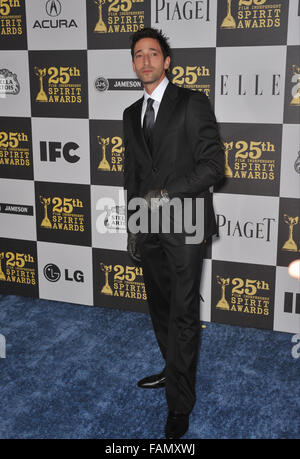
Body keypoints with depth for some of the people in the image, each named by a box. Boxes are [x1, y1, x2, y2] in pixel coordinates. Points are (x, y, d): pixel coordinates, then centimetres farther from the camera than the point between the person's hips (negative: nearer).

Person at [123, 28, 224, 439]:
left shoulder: (192, 103, -5)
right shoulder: (131, 114, 15)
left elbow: (213, 164, -11)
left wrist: (168, 193, -19)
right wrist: (132, 227, 17)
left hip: (184, 224, -6)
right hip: (150, 226, 6)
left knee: (183, 315, -2)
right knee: (159, 307, 16)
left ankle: (180, 403, 9)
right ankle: (173, 370, 36)